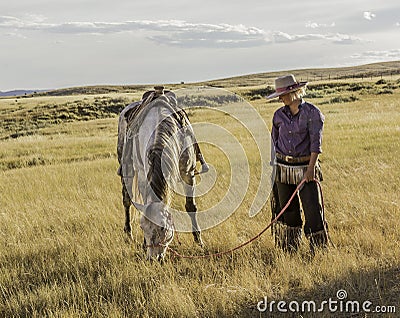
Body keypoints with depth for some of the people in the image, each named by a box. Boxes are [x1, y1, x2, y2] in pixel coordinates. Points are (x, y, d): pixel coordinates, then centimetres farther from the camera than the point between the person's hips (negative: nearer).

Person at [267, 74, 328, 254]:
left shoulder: (312, 113, -6)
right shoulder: (279, 115, 7)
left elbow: (316, 141, -11)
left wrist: (311, 167, -19)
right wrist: (273, 165, 14)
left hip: (305, 167, -4)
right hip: (283, 168, 4)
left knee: (313, 209, -7)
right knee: (287, 210, 9)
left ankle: (319, 249, 4)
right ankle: (289, 250, 21)